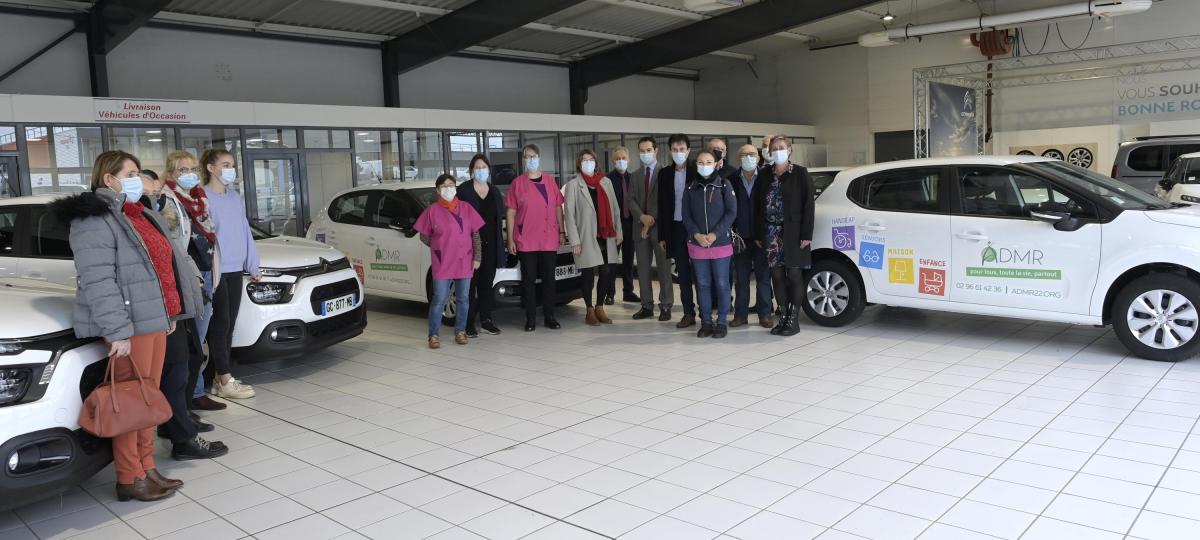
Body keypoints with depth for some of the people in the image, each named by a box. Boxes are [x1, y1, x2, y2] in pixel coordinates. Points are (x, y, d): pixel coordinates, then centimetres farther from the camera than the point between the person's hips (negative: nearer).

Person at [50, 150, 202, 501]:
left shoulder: (140, 216, 18)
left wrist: (170, 313, 19)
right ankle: (129, 480, 7)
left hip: (155, 319, 9)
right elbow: (98, 281, -19)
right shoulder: (95, 219, -11)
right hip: (129, 325, -9)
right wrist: (117, 330, -24)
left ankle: (147, 469, 23)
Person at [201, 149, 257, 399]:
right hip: (215, 271, -7)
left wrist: (253, 266, 15)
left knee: (228, 325, 9)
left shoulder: (235, 197, 15)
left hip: (235, 270, 7)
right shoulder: (202, 197, -7)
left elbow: (245, 232, 17)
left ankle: (219, 377, 17)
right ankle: (225, 381, -1)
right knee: (220, 325, -4)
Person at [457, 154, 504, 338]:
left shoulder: (495, 193, 15)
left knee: (487, 283, 10)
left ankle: (486, 320, 18)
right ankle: (469, 323, 1)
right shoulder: (463, 190, -2)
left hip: (490, 245, 5)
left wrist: (499, 244, 10)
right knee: (470, 283, -4)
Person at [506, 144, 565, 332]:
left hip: (549, 239, 2)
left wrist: (562, 232, 6)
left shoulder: (549, 180, 7)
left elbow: (558, 208, 10)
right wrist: (510, 239, -3)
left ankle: (549, 317, 14)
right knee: (529, 279, 2)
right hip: (525, 241, -2)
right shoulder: (517, 183, 2)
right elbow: (510, 213, 2)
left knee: (549, 278, 5)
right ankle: (530, 319, 9)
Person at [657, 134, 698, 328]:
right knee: (683, 273, 7)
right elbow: (662, 206, 9)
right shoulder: (665, 174, 8)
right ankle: (688, 313, 14)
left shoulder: (697, 171, -3)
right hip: (676, 228, 3)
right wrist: (662, 235, 6)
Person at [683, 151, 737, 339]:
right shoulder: (691, 188, 7)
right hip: (697, 244, 3)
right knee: (703, 284, 7)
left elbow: (732, 212, -6)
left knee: (721, 284, 2)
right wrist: (697, 234, -11)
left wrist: (715, 234, -14)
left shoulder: (724, 185, 0)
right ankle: (706, 322, 16)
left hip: (721, 243, -2)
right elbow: (686, 215, 5)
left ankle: (721, 323, 11)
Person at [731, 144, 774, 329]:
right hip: (740, 237, 1)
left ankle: (765, 314, 14)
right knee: (741, 278, 8)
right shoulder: (732, 180, 2)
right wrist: (732, 231, -6)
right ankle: (741, 314, 15)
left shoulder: (765, 179, -1)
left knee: (763, 277, 6)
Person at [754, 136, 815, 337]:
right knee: (777, 275, 6)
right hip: (771, 233, 4)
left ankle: (794, 319, 8)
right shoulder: (765, 175, 9)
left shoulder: (800, 173, -1)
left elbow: (808, 204, -5)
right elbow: (758, 205, 9)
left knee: (794, 275, 1)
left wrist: (806, 234, -11)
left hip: (793, 233, -4)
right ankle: (784, 316, 17)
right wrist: (758, 234, 4)